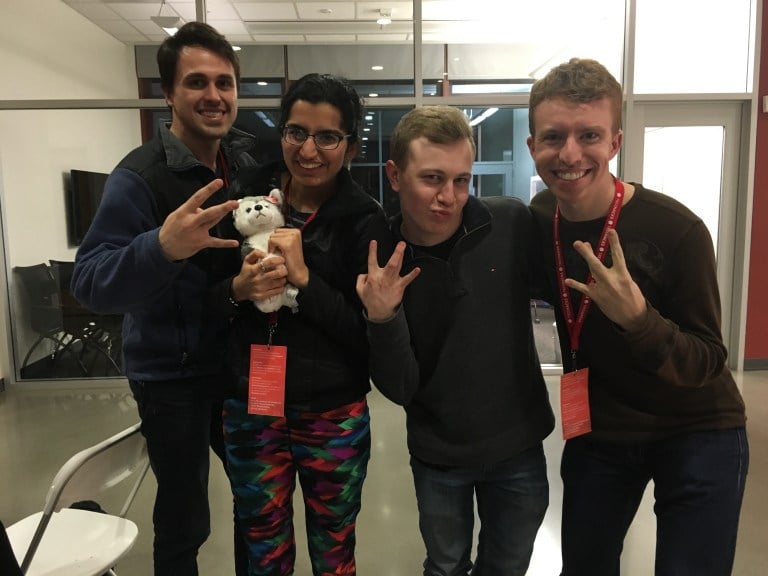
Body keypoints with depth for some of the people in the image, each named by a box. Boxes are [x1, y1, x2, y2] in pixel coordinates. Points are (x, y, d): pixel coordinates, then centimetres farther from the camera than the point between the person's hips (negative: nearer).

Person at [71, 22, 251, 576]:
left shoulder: (247, 158, 2)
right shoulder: (140, 176, -17)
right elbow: (89, 283, -23)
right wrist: (162, 247, -42)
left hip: (240, 361, 6)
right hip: (173, 376, -6)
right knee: (184, 521, 7)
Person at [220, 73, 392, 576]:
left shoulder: (365, 220, -11)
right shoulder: (247, 194, -2)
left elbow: (369, 332, -14)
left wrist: (303, 277, -23)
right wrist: (239, 289, -16)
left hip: (333, 415, -2)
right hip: (249, 406, 3)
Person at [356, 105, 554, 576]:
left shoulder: (514, 223, -16)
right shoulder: (380, 264, -14)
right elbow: (400, 390, -15)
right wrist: (382, 318, -30)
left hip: (520, 447, 1)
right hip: (437, 456, 0)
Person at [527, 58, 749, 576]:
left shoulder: (675, 229, -24)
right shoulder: (537, 219, -9)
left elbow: (707, 363, -20)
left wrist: (637, 319, -38)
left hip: (696, 436, -3)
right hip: (596, 435, 4)